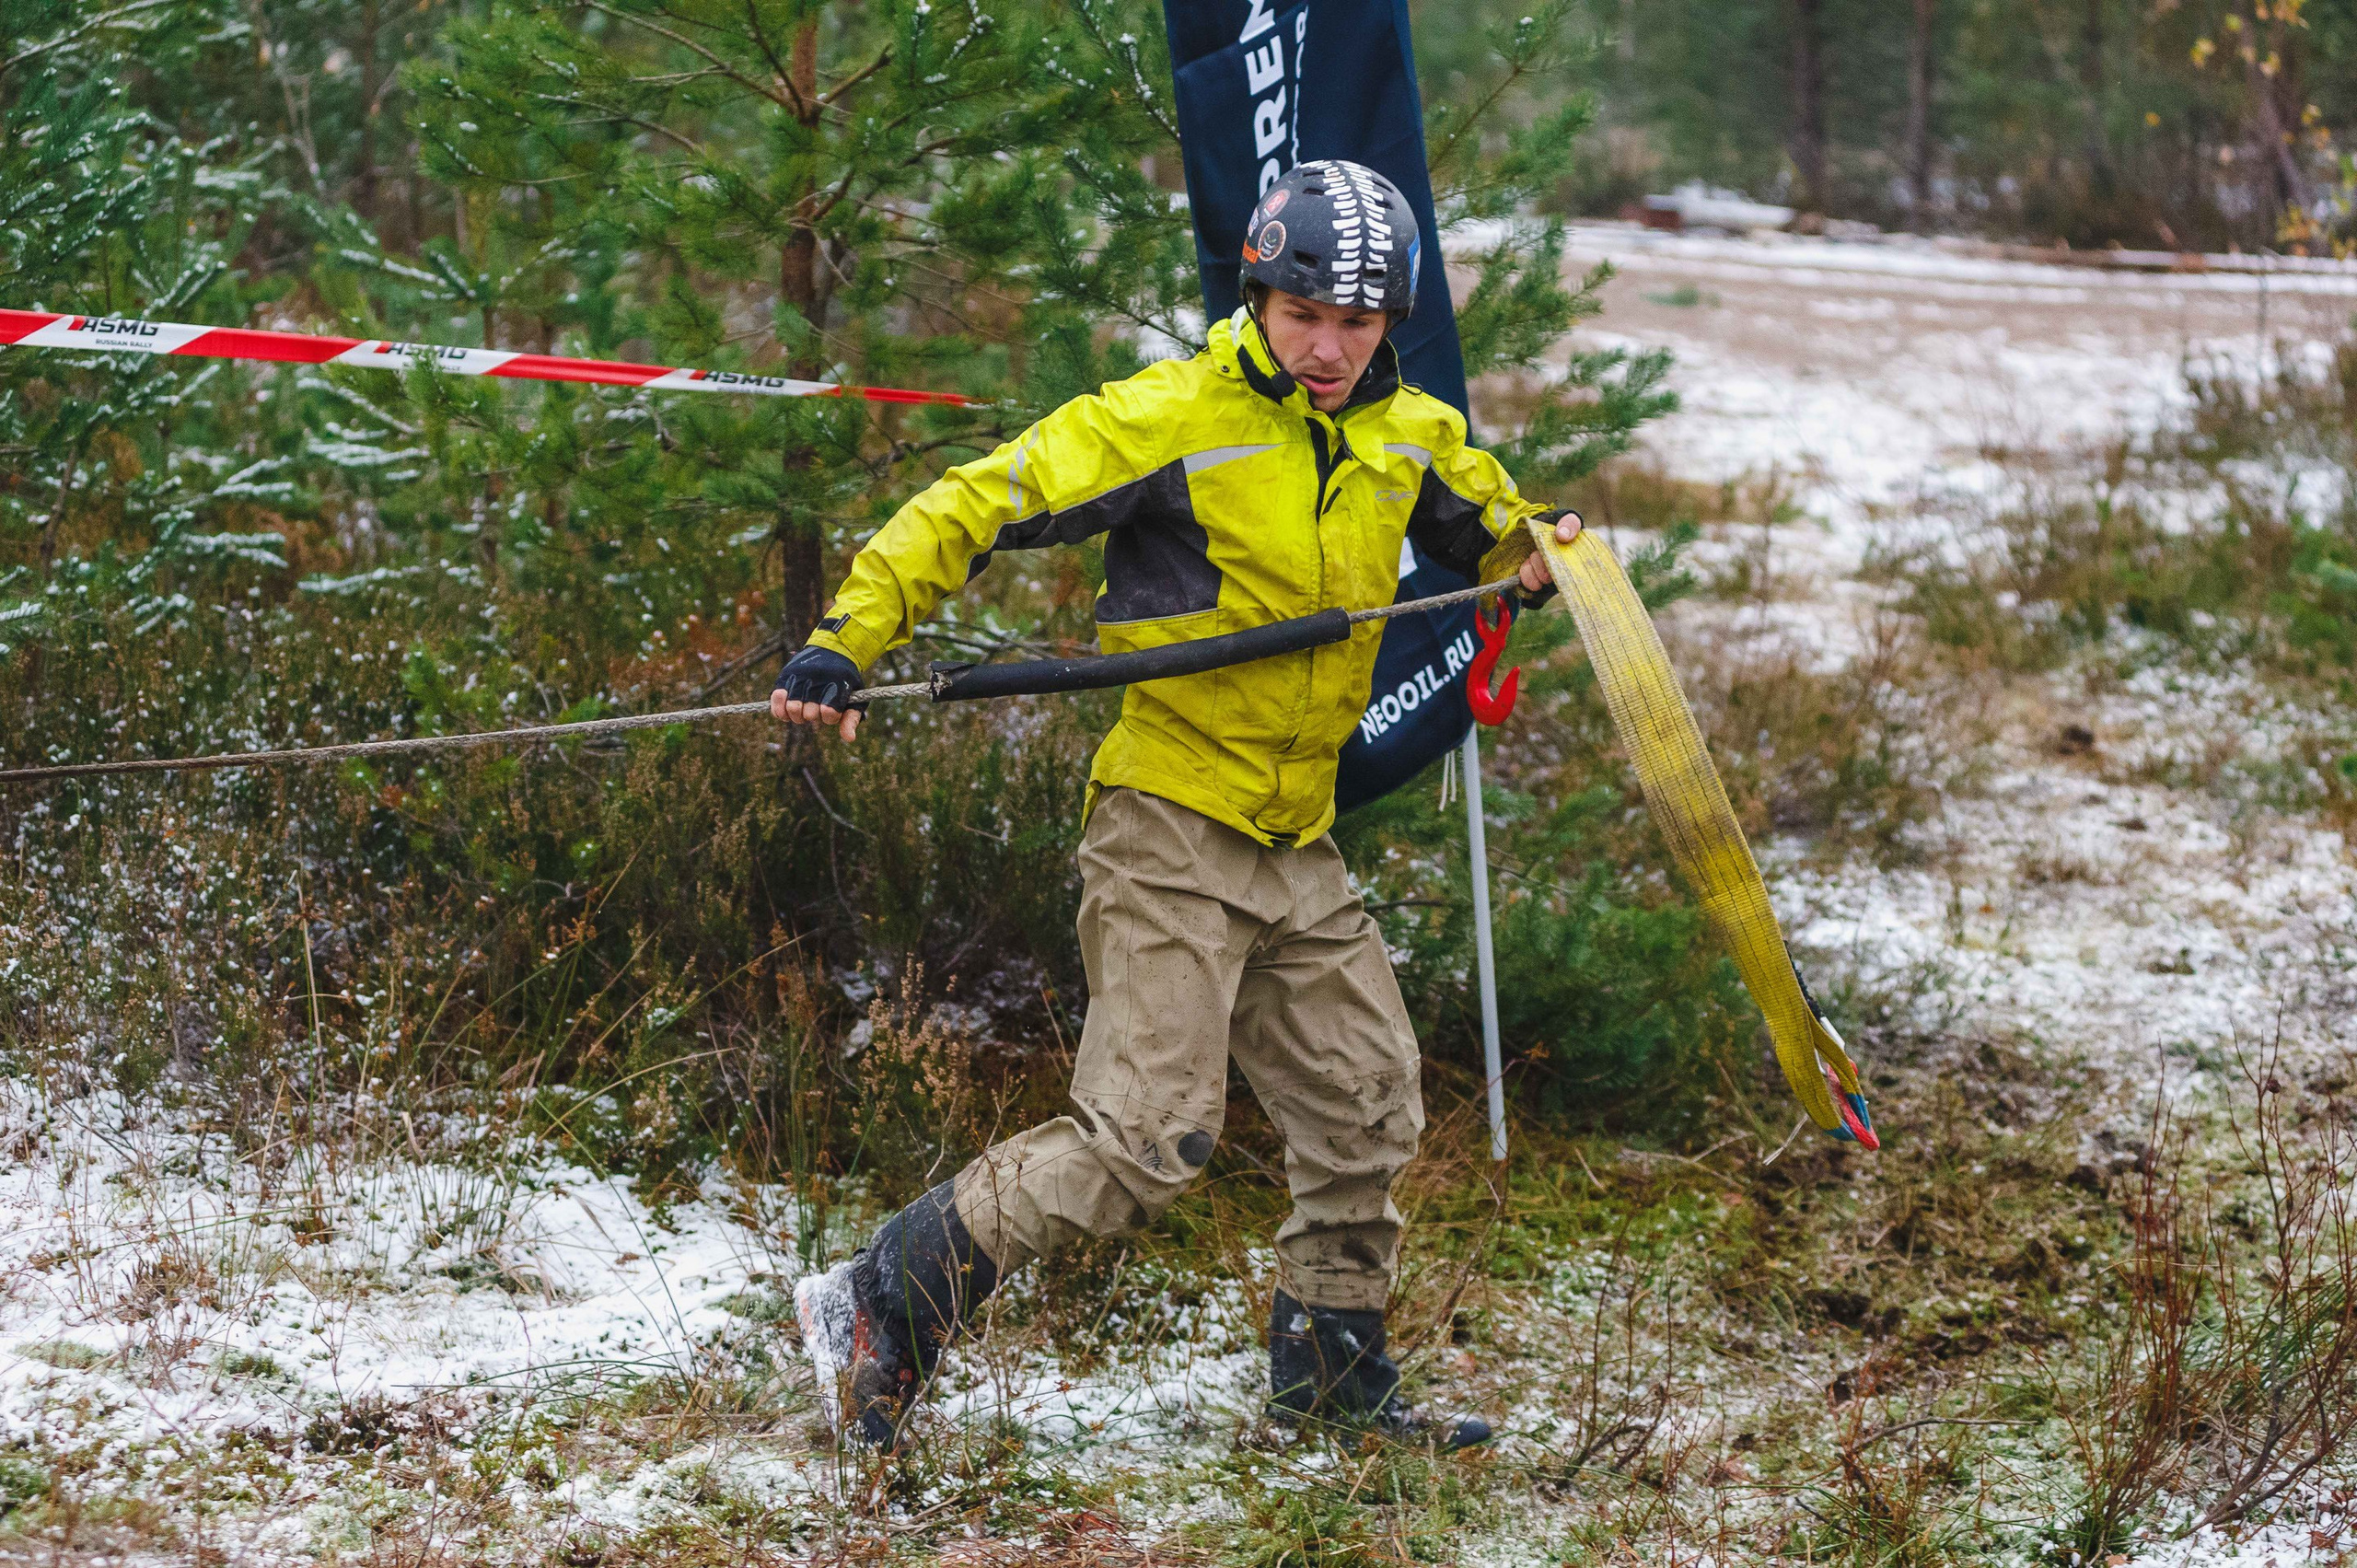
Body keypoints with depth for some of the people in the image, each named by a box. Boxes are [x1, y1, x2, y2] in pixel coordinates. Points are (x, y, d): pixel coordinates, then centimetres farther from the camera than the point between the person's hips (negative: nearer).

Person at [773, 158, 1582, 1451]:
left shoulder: (1411, 437, 8)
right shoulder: (1172, 418, -13)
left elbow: (1486, 528, 28)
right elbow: (977, 507, -12)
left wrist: (1536, 546, 3)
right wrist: (846, 639, -22)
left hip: (1295, 844, 7)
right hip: (1168, 824, -7)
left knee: (1369, 1106, 14)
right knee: (1147, 1138, -14)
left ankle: (1327, 1369, 33)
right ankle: (880, 1309, -6)